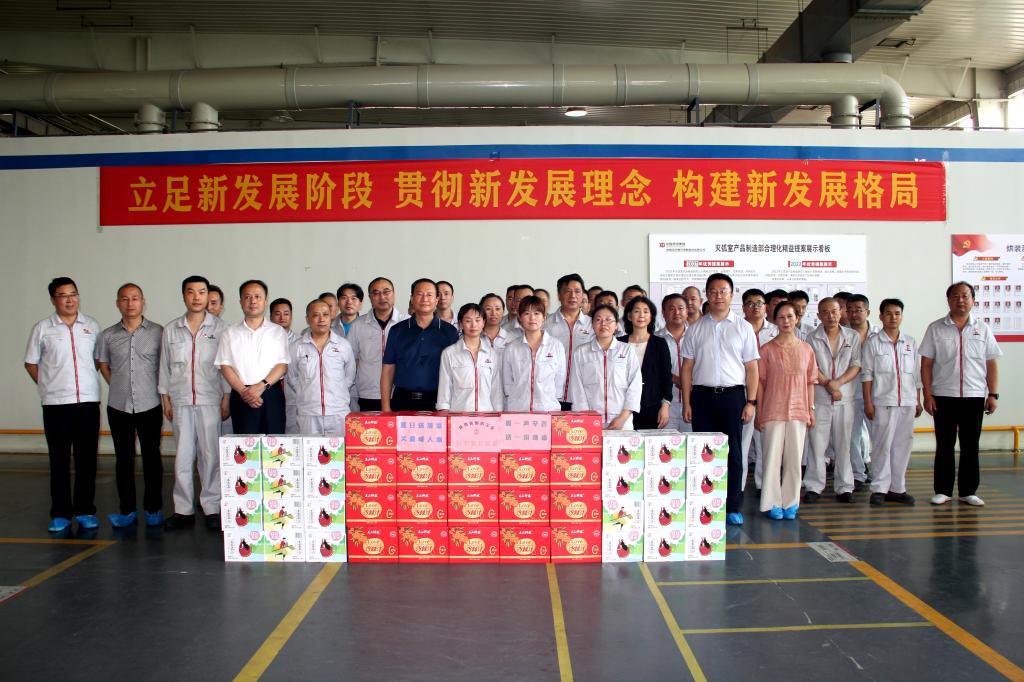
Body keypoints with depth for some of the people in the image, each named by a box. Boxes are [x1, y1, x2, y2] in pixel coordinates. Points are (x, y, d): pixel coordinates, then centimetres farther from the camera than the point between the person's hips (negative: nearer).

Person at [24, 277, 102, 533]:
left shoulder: (92, 326, 7)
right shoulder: (43, 328, 2)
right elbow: (30, 363, 8)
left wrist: (85, 379, 6)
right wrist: (48, 386, 3)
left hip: (89, 401, 1)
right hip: (56, 404, -1)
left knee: (87, 459, 5)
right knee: (59, 460, 3)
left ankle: (85, 511, 14)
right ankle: (60, 514, 11)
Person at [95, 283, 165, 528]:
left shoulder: (158, 332, -2)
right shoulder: (108, 335, 4)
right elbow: (103, 365, 16)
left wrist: (160, 389, -1)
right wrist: (118, 386, 7)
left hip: (150, 405, -2)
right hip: (118, 406, 2)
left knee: (151, 457, 6)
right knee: (123, 459, 8)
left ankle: (153, 509, 16)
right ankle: (127, 510, 17)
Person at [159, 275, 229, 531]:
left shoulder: (219, 328, 3)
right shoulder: (171, 329, 10)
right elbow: (164, 366, 12)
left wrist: (226, 398, -1)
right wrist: (165, 398, 8)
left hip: (210, 400, -2)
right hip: (180, 400, 2)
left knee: (210, 454, 0)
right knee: (183, 455, 4)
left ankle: (212, 507, 8)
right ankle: (183, 509, 11)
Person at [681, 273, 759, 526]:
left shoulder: (743, 327, 6)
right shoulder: (696, 329, 8)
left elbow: (751, 367, 4)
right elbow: (687, 367, 6)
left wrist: (751, 402, -4)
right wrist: (686, 403, 1)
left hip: (733, 394, -1)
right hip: (702, 394, 1)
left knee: (733, 452, 3)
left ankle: (733, 507, 11)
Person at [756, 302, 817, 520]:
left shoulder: (806, 349, 7)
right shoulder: (767, 350, -1)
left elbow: (810, 382, 12)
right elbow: (760, 383, 1)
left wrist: (811, 409, 7)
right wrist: (758, 413, -1)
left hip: (798, 410, 2)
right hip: (773, 411, -2)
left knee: (795, 457, 6)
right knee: (772, 457, 0)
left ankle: (790, 502, 18)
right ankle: (773, 503, 9)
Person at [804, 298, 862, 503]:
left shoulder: (852, 336, 7)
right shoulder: (813, 338, 5)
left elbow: (856, 365, 1)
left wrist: (837, 383, -12)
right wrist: (828, 385, -11)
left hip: (845, 398, 1)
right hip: (819, 398, -1)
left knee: (843, 444, 5)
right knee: (817, 443, 0)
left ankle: (844, 487, 14)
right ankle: (814, 487, 7)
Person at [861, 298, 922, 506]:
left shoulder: (910, 343, 13)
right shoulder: (873, 343, 1)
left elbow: (916, 374, 15)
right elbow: (867, 375, -2)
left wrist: (918, 401, 11)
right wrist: (868, 403, -8)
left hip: (907, 402, 4)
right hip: (883, 402, -4)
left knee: (903, 445, 7)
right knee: (883, 445, -4)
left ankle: (897, 488, 15)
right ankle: (879, 489, 3)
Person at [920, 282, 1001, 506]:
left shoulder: (983, 329, 6)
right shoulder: (936, 328, 2)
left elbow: (991, 364, 7)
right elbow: (926, 364, 1)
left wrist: (993, 394, 1)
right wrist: (927, 394, -5)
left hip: (974, 397, 1)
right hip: (943, 396, -1)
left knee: (970, 446, 7)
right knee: (944, 446, 5)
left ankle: (968, 491, 16)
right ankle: (943, 490, 13)